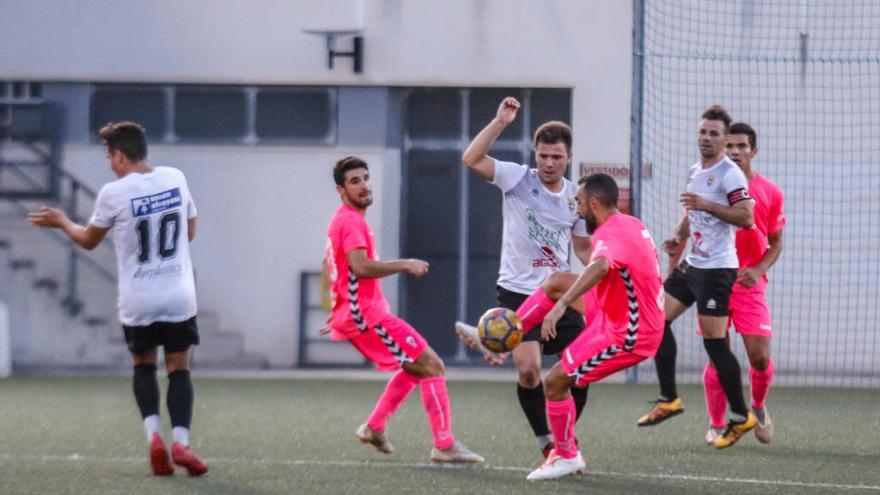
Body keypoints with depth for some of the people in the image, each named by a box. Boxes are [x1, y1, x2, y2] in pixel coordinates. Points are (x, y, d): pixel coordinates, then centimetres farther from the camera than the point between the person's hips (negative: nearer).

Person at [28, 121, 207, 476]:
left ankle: (153, 434, -2)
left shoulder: (114, 193, -10)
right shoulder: (175, 178, 2)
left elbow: (88, 241, 6)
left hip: (137, 301, -2)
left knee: (143, 366, 17)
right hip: (179, 297, 2)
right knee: (179, 369, 7)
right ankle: (181, 442, -11)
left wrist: (61, 221, 24)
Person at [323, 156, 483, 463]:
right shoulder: (352, 221, -14)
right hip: (366, 314, -10)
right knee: (431, 366, -10)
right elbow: (360, 267, -28)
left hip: (351, 316, 10)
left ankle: (374, 427, 17)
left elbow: (328, 264, 33)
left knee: (415, 367, 21)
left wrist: (337, 312, 35)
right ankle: (445, 446, -13)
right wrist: (406, 266, -21)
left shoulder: (340, 220, 19)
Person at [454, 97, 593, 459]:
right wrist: (500, 122, -26)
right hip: (518, 292, -4)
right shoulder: (518, 179, -6)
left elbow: (584, 247, 17)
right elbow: (471, 159, -20)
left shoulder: (575, 197, 6)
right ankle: (546, 443, -1)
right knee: (529, 369, -18)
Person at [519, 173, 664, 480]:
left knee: (555, 382, -6)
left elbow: (600, 267, -48)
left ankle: (567, 456, 10)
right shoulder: (633, 224, 4)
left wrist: (560, 306, -60)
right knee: (556, 281, 14)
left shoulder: (610, 235, -25)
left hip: (625, 337, -10)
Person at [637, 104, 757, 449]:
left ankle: (741, 417, 1)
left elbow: (746, 217, -22)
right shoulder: (694, 172, 14)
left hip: (717, 268, -9)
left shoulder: (730, 174, -13)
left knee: (714, 341, -9)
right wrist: (678, 236, 11)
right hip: (692, 263, 9)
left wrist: (707, 204, -28)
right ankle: (669, 399, 12)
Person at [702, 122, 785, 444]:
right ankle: (716, 425, 10)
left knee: (760, 356, -5)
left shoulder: (770, 193, 2)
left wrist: (759, 270, -9)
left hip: (750, 284, 0)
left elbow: (776, 243, 8)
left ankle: (759, 408, 24)